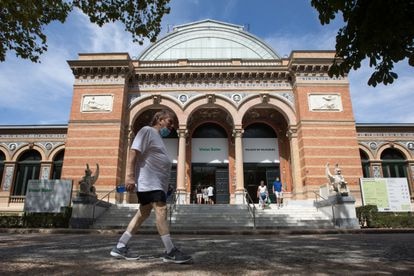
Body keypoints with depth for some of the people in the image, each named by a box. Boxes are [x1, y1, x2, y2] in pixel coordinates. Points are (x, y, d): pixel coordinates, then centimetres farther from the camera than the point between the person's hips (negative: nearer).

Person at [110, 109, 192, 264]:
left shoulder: (157, 136, 24)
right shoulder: (147, 130, -4)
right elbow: (133, 152, -15)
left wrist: (164, 186, 25)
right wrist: (130, 176, -25)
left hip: (155, 183, 11)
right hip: (148, 181, -11)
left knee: (143, 214, 9)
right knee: (161, 210, -17)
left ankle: (120, 248, 16)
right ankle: (170, 252, -16)